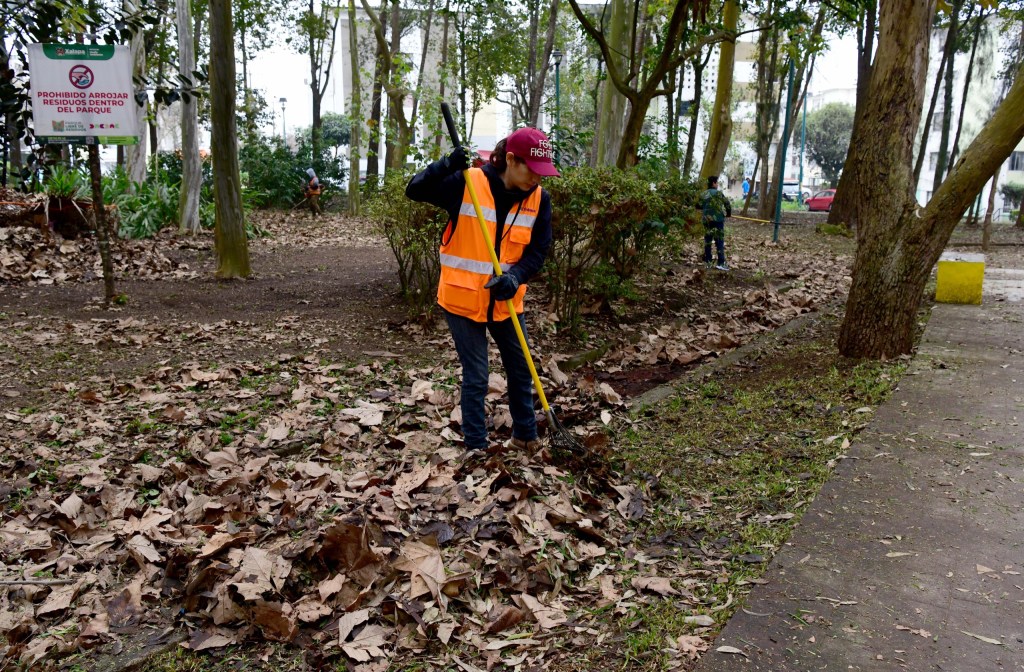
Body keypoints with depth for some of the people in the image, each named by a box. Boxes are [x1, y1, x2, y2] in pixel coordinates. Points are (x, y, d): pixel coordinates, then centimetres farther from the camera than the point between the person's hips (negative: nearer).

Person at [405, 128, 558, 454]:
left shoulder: (539, 199, -4)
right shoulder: (466, 183, -15)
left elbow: (537, 251, -5)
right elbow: (415, 191, -14)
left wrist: (514, 278, -24)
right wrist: (446, 166, -32)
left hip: (506, 301, 4)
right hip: (463, 299, -4)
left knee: (521, 370, 16)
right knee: (476, 377, 3)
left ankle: (525, 435, 36)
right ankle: (476, 445, 21)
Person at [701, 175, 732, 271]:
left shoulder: (703, 194, 8)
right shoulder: (718, 193, -7)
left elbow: (700, 207, 12)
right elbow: (727, 204, -3)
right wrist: (728, 213, 14)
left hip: (706, 220, 5)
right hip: (717, 219, -5)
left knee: (707, 240, 11)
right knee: (719, 241, -3)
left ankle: (707, 261, 14)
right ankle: (721, 263, -7)